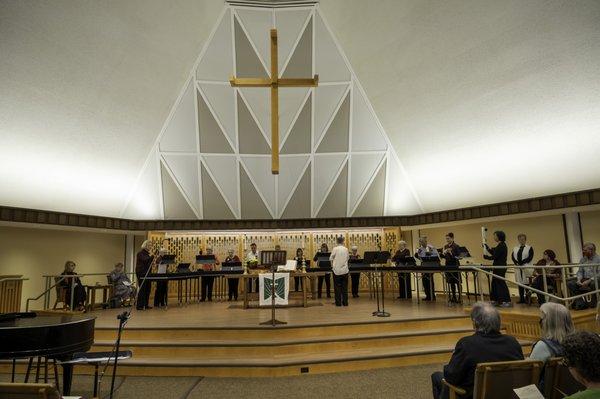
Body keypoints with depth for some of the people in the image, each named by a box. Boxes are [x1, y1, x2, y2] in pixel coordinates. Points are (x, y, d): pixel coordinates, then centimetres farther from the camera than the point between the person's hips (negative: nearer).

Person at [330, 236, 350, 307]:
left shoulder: (335, 249, -9)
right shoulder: (346, 249, 1)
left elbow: (331, 258, -4)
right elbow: (348, 258, 12)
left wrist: (332, 265, 12)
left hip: (337, 270, -3)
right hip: (345, 270, 3)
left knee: (337, 286, 5)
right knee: (344, 286, 9)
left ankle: (338, 302, 7)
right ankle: (345, 302, 12)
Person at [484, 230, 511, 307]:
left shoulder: (501, 246, -18)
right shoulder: (501, 245, 13)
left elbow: (495, 257, -19)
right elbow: (494, 253, 22)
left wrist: (486, 257, -6)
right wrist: (487, 247, 20)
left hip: (500, 267, -10)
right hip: (498, 267, 10)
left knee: (500, 283, -5)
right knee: (495, 282, 14)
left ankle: (507, 301, 0)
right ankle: (496, 300, 21)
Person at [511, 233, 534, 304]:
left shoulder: (529, 248, 4)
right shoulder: (515, 248, 16)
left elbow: (530, 257, -7)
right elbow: (513, 257, 7)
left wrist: (522, 262, -15)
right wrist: (516, 263, -10)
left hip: (526, 267, -4)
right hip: (517, 267, 4)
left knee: (526, 283, -7)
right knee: (520, 283, 6)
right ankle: (521, 299, 12)